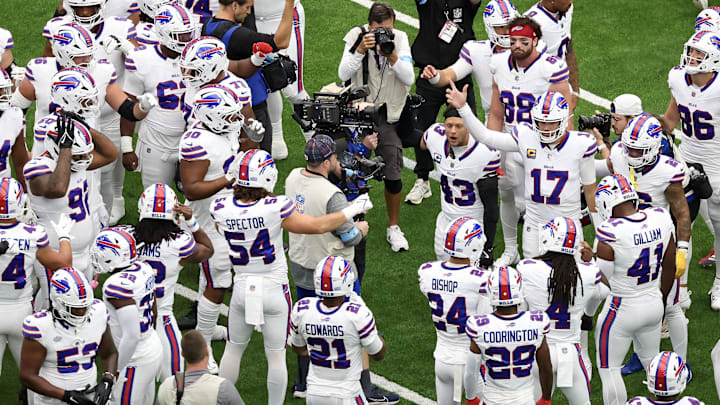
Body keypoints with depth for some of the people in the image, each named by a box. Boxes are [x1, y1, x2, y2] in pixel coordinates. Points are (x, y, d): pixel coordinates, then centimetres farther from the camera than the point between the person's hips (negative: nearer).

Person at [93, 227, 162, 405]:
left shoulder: (118, 285, -28)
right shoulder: (144, 270, -2)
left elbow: (131, 336, -30)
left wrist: (115, 371, -19)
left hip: (136, 360, -9)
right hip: (154, 348, 9)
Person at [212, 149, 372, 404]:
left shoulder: (221, 209, -15)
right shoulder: (274, 208, -24)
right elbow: (319, 226, -16)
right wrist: (354, 209, -3)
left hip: (242, 288, 3)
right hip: (274, 288, -3)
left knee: (233, 349, 22)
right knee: (276, 355, 12)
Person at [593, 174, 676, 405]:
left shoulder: (610, 232, -27)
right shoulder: (660, 220, -8)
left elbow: (602, 280, -16)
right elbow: (669, 267, 6)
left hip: (623, 308, -6)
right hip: (654, 303, 6)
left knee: (609, 369, 10)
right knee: (651, 360, 27)